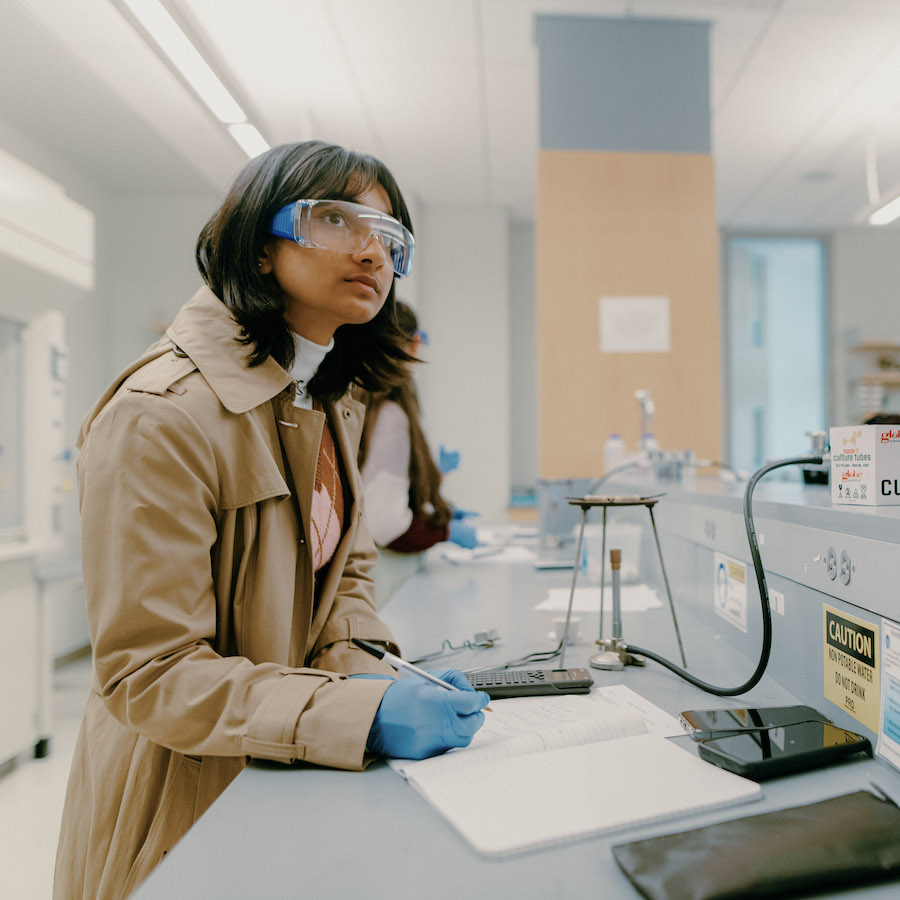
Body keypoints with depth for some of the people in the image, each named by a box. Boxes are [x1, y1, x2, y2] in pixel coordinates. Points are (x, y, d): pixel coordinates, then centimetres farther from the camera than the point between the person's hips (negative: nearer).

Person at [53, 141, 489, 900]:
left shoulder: (336, 400, 2)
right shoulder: (161, 416, -26)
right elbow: (149, 674, -25)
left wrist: (367, 667, -13)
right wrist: (362, 711, -33)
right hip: (185, 791, -7)